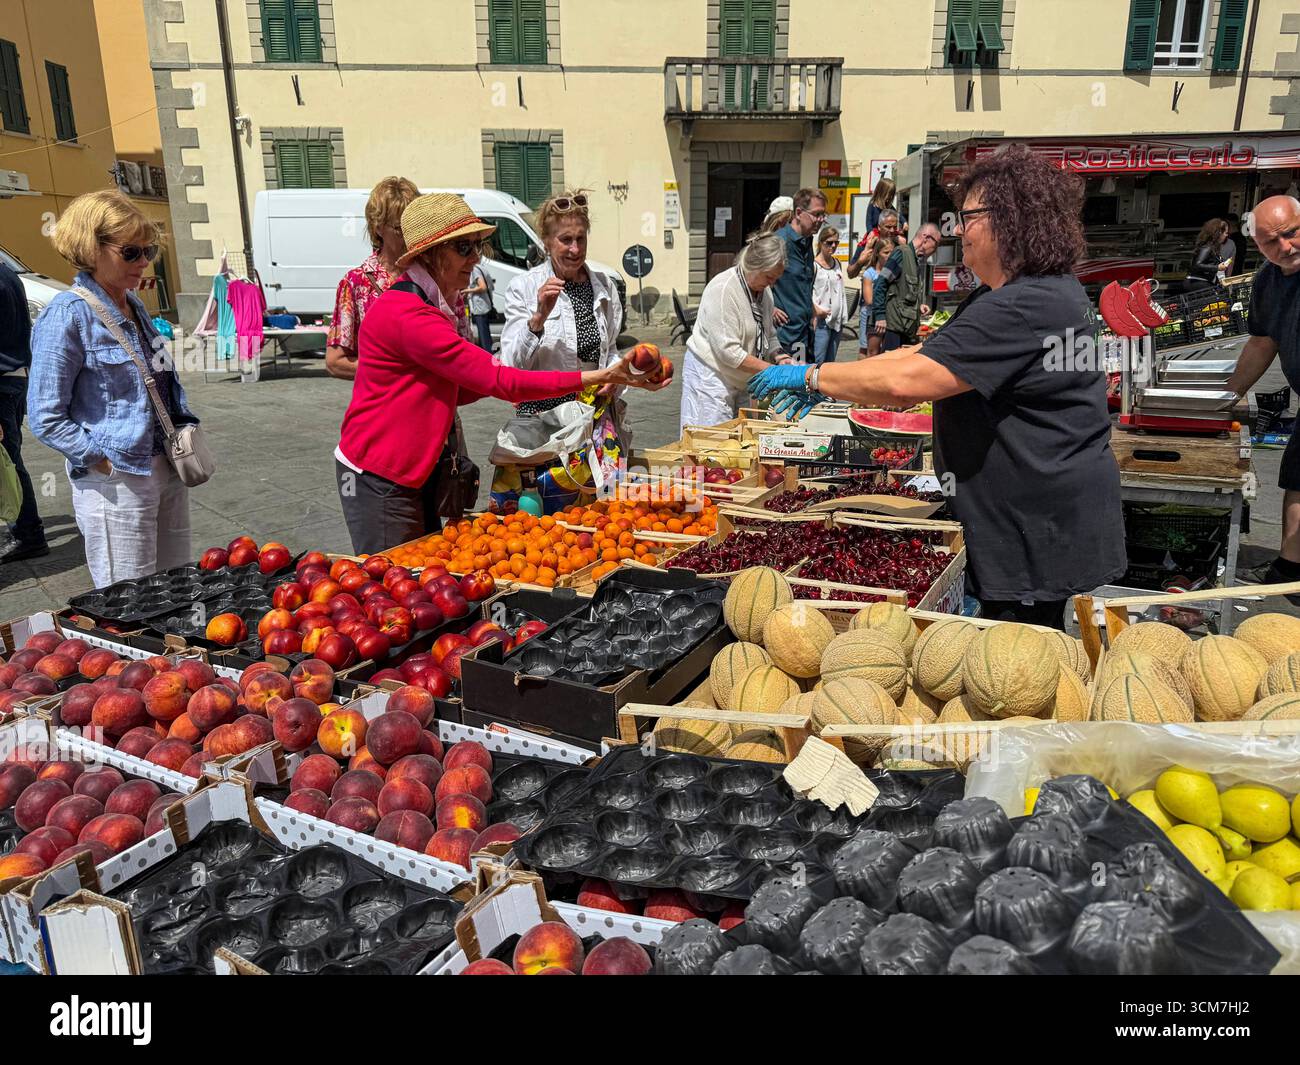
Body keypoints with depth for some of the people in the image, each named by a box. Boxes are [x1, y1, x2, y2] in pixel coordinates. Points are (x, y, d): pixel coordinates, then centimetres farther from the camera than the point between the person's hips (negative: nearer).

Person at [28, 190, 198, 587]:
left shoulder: (135, 306, 11)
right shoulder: (67, 315, -12)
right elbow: (45, 418, -13)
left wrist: (184, 431, 7)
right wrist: (104, 462, -17)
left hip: (167, 472, 8)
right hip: (117, 485, -8)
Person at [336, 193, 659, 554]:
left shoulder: (441, 305, 9)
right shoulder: (406, 314, -24)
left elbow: (458, 391, 10)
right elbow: (499, 381, -27)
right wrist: (596, 377, -26)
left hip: (416, 470, 10)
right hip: (378, 475, -10)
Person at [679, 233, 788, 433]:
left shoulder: (764, 289, 7)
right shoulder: (723, 289, -20)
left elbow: (769, 335, 18)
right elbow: (728, 351, -25)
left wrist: (779, 357, -3)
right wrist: (771, 370, -23)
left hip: (742, 380, 8)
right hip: (710, 374, -8)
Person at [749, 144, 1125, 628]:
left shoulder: (1026, 307, -23)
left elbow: (905, 383, -27)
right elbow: (923, 355, 14)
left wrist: (814, 376, -14)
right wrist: (825, 384, 5)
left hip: (1043, 530, -10)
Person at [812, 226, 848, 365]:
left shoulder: (837, 263, 15)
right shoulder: (813, 265, -7)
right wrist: (815, 309, -26)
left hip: (837, 320, 7)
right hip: (821, 320, -7)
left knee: (830, 362, 11)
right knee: (817, 362, -12)